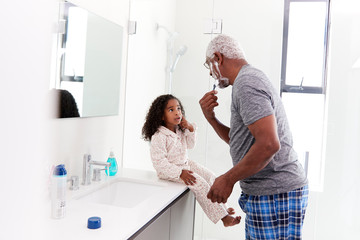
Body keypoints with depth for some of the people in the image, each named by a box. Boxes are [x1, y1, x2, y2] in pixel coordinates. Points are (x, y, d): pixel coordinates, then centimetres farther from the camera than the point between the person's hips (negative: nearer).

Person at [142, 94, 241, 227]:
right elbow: (159, 162, -25)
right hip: (171, 169, -9)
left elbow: (190, 145, 16)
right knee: (200, 184, -20)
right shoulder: (159, 136, -24)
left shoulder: (180, 130, 2)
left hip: (185, 163, 9)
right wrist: (180, 173, -29)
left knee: (211, 177, 3)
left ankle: (221, 208, 12)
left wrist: (191, 129, -3)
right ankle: (222, 217, -13)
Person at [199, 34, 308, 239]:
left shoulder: (246, 84, -15)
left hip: (275, 196, -10)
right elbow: (239, 141, 22)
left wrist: (228, 179, -17)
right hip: (264, 193, 10)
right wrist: (211, 117, 9)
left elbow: (268, 144, -26)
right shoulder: (253, 78, 18)